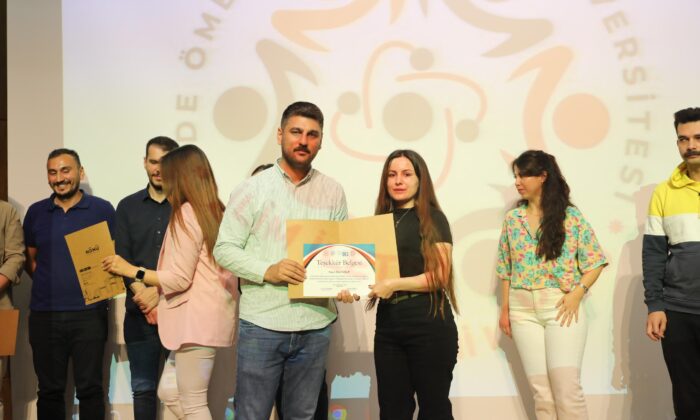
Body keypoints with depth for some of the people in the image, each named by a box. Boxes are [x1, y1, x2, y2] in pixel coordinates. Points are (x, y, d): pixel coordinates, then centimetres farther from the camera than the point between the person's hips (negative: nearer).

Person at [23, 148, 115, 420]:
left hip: (88, 312, -2)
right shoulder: (36, 212, 11)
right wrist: (48, 283, 2)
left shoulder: (102, 210, 2)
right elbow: (30, 259, 18)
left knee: (89, 388, 2)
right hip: (44, 314, 3)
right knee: (49, 389, 9)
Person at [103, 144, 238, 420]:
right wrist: (155, 293, 16)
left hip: (195, 319, -10)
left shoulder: (186, 213, -14)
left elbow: (180, 278, -17)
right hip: (201, 315, 10)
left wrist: (130, 270, -7)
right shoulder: (215, 212, 13)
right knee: (170, 393, 17)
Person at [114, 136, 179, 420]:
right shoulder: (127, 207, 11)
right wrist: (142, 295, -11)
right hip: (139, 312, 3)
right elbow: (122, 258, 4)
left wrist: (159, 291, -16)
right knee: (143, 388, 8)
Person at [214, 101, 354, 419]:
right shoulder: (252, 189, -2)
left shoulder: (332, 192, 6)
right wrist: (268, 271, -18)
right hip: (261, 324, -2)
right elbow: (225, 249, -3)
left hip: (316, 326, 3)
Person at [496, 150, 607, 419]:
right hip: (523, 309, 3)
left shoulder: (571, 216, -1)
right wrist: (505, 308, 9)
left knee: (567, 387, -10)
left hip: (562, 306, -3)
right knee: (541, 391, 2)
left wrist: (577, 294, -12)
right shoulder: (512, 219, 9)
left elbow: (595, 262, 0)